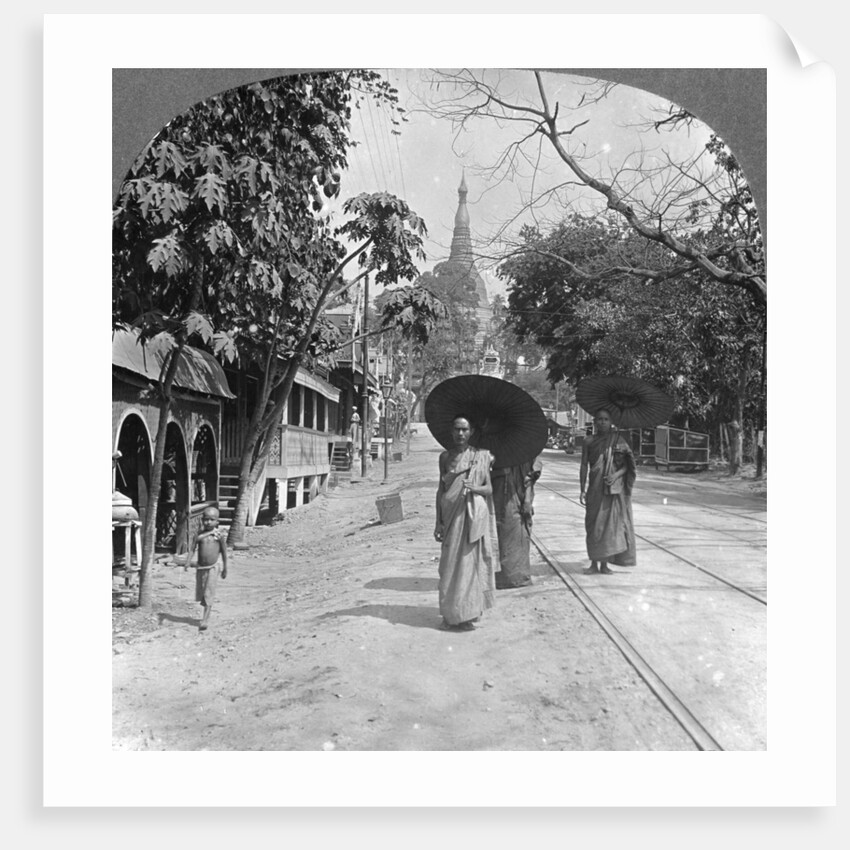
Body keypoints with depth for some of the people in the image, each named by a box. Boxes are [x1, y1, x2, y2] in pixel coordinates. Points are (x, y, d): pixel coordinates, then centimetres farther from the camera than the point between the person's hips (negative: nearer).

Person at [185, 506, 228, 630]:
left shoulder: (219, 534, -5)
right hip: (200, 567, 3)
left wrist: (225, 568, 6)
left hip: (213, 567, -3)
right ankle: (206, 613, 38)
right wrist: (187, 563, -16)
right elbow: (192, 549, -2)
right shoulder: (199, 534, 0)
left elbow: (224, 552, 2)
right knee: (200, 594, 13)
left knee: (209, 594, -8)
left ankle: (205, 620, -6)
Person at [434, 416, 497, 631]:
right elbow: (441, 489, 7)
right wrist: (439, 522, 3)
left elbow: (489, 488, 0)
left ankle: (468, 612, 14)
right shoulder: (445, 457, 5)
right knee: (452, 565, 3)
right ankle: (453, 614, 14)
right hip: (452, 515, 1)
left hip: (474, 515, -1)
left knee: (471, 562, 2)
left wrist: (475, 488, -22)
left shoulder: (481, 456, 0)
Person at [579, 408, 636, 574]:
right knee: (594, 524, 3)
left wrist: (616, 475, -17)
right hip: (595, 489, 1)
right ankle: (594, 563, 13)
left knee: (611, 523, -1)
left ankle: (604, 563, 8)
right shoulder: (589, 443, 5)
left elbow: (627, 465, 1)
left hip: (614, 489, -1)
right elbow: (584, 466, 5)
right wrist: (583, 490, -1)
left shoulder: (618, 440, 2)